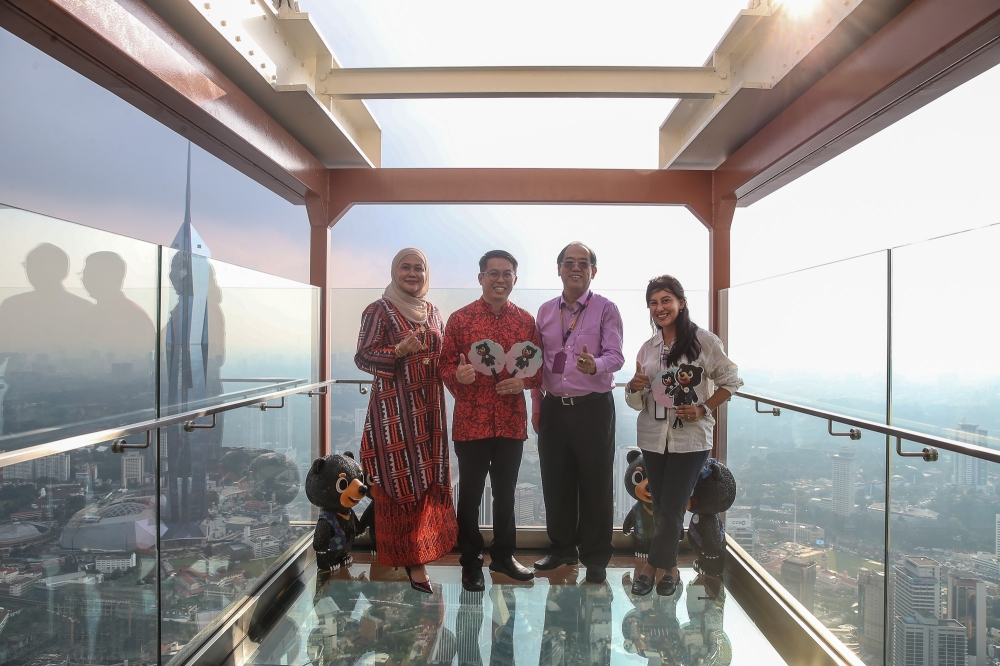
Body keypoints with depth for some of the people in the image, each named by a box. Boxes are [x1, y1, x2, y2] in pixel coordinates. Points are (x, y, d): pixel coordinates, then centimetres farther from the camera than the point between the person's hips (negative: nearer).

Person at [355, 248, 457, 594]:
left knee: (427, 478, 7)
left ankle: (415, 555, 22)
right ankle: (410, 557, 10)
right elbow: (362, 356, -8)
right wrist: (398, 351, -23)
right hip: (394, 406, -5)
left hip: (428, 408, 6)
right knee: (400, 478, -3)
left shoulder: (432, 312, 14)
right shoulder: (380, 310, -3)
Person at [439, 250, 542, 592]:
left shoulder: (527, 321, 5)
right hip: (470, 422, -2)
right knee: (470, 495, 9)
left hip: (512, 422, 3)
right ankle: (471, 562, 25)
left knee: (506, 493, 16)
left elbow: (539, 367, 9)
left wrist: (524, 381, -12)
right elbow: (445, 364, -1)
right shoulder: (460, 318, -2)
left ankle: (503, 555, 34)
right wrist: (458, 375, -22)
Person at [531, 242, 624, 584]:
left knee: (596, 484, 5)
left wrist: (595, 365, -37)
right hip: (554, 407, 4)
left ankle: (595, 558, 21)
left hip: (593, 407, -4)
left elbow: (615, 356, -15)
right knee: (555, 482, 13)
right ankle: (562, 547, 32)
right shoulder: (545, 311, 9)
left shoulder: (606, 309, -4)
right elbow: (539, 362, 12)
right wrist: (536, 406, 8)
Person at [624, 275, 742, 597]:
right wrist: (634, 387, -13)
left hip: (691, 438, -4)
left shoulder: (703, 341, -7)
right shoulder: (648, 348, 7)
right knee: (660, 508, 10)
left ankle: (652, 565, 18)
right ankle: (669, 567, 27)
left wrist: (703, 409, -12)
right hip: (653, 437, 4)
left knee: (671, 509, -2)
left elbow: (730, 381, 1)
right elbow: (637, 402, 10)